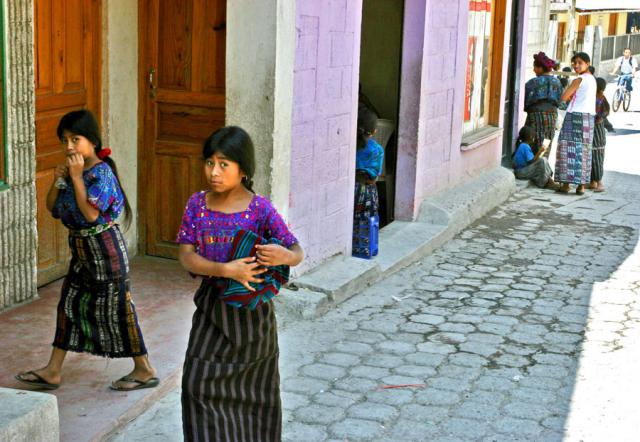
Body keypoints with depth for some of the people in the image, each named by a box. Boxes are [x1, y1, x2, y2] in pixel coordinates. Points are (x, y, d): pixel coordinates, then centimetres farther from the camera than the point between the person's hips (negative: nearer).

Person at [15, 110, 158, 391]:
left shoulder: (102, 172, -19)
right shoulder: (73, 170, 6)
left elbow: (91, 213, -29)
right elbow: (52, 208, 10)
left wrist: (76, 176, -25)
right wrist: (58, 181, -6)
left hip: (104, 250, -9)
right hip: (82, 249, 9)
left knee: (116, 310, 0)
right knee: (69, 304, 12)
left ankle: (144, 370, 14)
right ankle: (53, 371, 20)